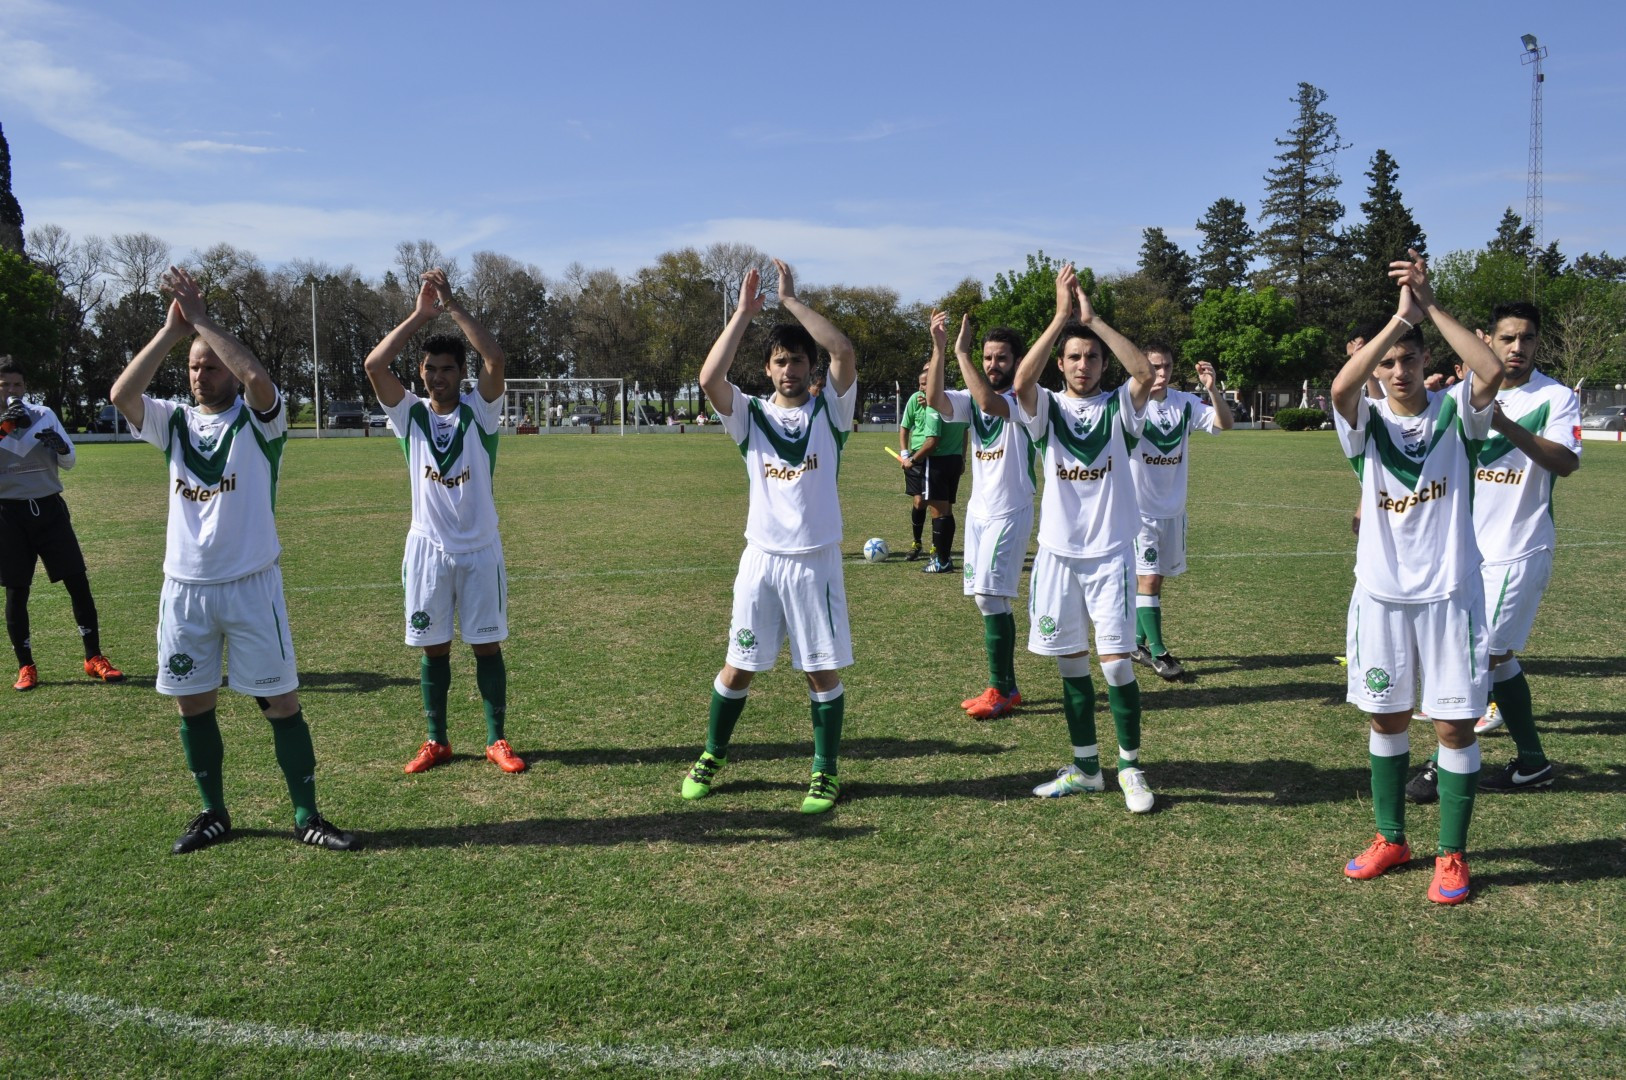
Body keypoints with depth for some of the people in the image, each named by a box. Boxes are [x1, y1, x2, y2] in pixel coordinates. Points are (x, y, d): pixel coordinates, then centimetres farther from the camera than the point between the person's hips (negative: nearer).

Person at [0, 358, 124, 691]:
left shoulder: (43, 415, 4)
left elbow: (69, 462, 4)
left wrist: (61, 446, -17)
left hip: (49, 508, 2)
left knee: (78, 581, 0)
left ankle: (94, 658, 9)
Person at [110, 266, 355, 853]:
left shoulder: (258, 419, -3)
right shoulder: (174, 422, 8)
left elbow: (257, 376, -24)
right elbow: (121, 393, -9)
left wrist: (201, 319, -16)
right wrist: (171, 331, -10)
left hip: (251, 585, -4)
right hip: (184, 588, 4)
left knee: (281, 702, -1)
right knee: (193, 704, 11)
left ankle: (307, 816, 10)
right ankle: (214, 813, 27)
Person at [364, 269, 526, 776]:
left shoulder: (478, 410, -2)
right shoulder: (410, 414, 1)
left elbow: (497, 360, -20)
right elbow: (374, 364, -14)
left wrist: (452, 305, -20)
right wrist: (421, 313, -16)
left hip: (480, 548, -1)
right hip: (428, 548, 1)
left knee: (487, 645, 4)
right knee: (434, 648, 9)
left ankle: (497, 740, 15)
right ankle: (436, 741, 21)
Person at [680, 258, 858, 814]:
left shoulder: (829, 410, 1)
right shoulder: (750, 414, 3)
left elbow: (845, 352, -16)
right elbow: (709, 378, -15)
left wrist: (791, 300, -13)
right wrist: (745, 311, -12)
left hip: (816, 560, -1)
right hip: (761, 559, 1)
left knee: (823, 671, 5)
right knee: (738, 667, 9)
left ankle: (826, 773, 20)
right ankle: (713, 756, 30)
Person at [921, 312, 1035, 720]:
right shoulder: (973, 398, 7)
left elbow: (990, 403, -33)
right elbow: (934, 400, -12)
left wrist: (961, 352, -29)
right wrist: (938, 348, -22)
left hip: (1009, 513, -7)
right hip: (978, 510, 7)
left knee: (990, 598, -12)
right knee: (991, 601, 9)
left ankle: (1000, 690, -2)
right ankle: (1006, 687, 18)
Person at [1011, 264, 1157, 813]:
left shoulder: (1119, 407, 1)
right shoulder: (1048, 408, 3)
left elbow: (1144, 372, -20)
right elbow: (1021, 380, -19)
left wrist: (1092, 317, -19)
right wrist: (1060, 315, -21)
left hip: (1110, 552, -2)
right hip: (1058, 553, 2)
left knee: (1116, 662, -7)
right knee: (1071, 663, 9)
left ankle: (1131, 768, 10)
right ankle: (1085, 767, 21)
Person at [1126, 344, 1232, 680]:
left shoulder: (1186, 403, 1)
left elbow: (1224, 424, -4)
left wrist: (1213, 390, -21)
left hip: (1173, 508, 5)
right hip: (1140, 509, -5)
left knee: (1155, 578, 12)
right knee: (1148, 579, -6)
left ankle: (1140, 643, 25)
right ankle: (1157, 652, 3)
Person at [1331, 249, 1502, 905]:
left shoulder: (1455, 412, -3)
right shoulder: (1367, 421, -2)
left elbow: (1492, 374, -25)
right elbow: (1340, 386, -25)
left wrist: (1431, 307, -26)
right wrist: (1401, 315, -27)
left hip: (1449, 592, -1)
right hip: (1380, 594, 2)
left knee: (1454, 723, 2)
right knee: (1385, 718, 12)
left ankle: (1452, 855, 16)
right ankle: (1391, 839, 28)